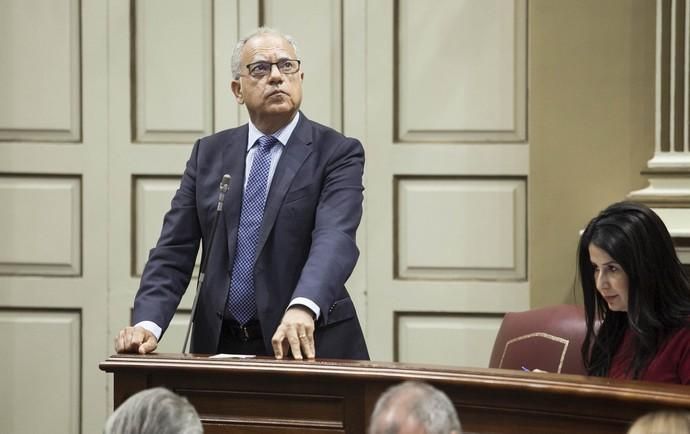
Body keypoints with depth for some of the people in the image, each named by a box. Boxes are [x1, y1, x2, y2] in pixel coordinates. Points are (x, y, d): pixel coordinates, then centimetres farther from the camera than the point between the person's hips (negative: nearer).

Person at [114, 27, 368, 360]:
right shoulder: (209, 154, 11)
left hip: (305, 346, -3)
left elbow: (335, 238, -18)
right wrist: (148, 324, -12)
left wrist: (302, 308, -36)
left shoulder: (337, 153, -2)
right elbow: (174, 251, 5)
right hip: (220, 346, 3)